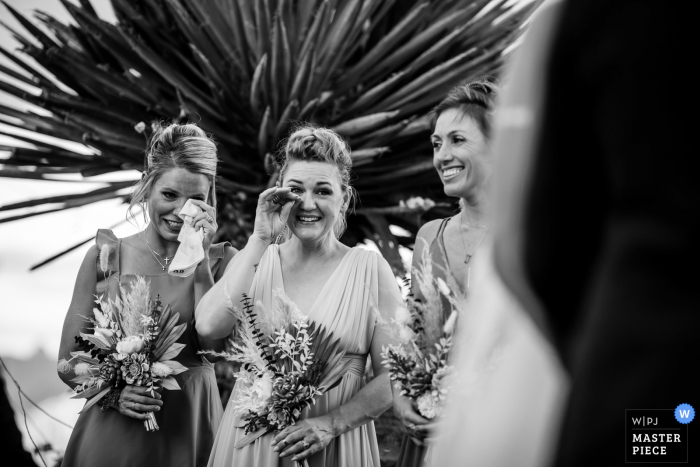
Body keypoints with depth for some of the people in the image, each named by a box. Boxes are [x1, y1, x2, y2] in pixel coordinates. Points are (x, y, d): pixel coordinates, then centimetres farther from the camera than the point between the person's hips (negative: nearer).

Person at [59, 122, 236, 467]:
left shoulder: (220, 260, -1)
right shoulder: (106, 257, -2)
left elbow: (216, 346, -15)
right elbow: (70, 362, 1)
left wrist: (201, 258, -14)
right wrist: (114, 393, -16)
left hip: (190, 431, 0)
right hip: (114, 436, 0)